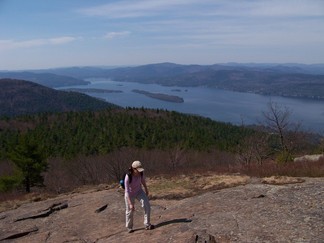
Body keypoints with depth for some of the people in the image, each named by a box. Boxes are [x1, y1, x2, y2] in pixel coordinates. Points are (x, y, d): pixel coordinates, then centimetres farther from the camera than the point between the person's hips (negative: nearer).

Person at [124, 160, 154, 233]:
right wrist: (131, 204, -32)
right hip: (130, 194, -3)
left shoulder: (140, 173, -22)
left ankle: (147, 225, 3)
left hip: (139, 191, 4)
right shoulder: (128, 177, -35)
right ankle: (129, 227, 35)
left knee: (147, 206, -12)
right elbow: (127, 191, -30)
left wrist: (146, 189, 14)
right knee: (130, 211, 11)